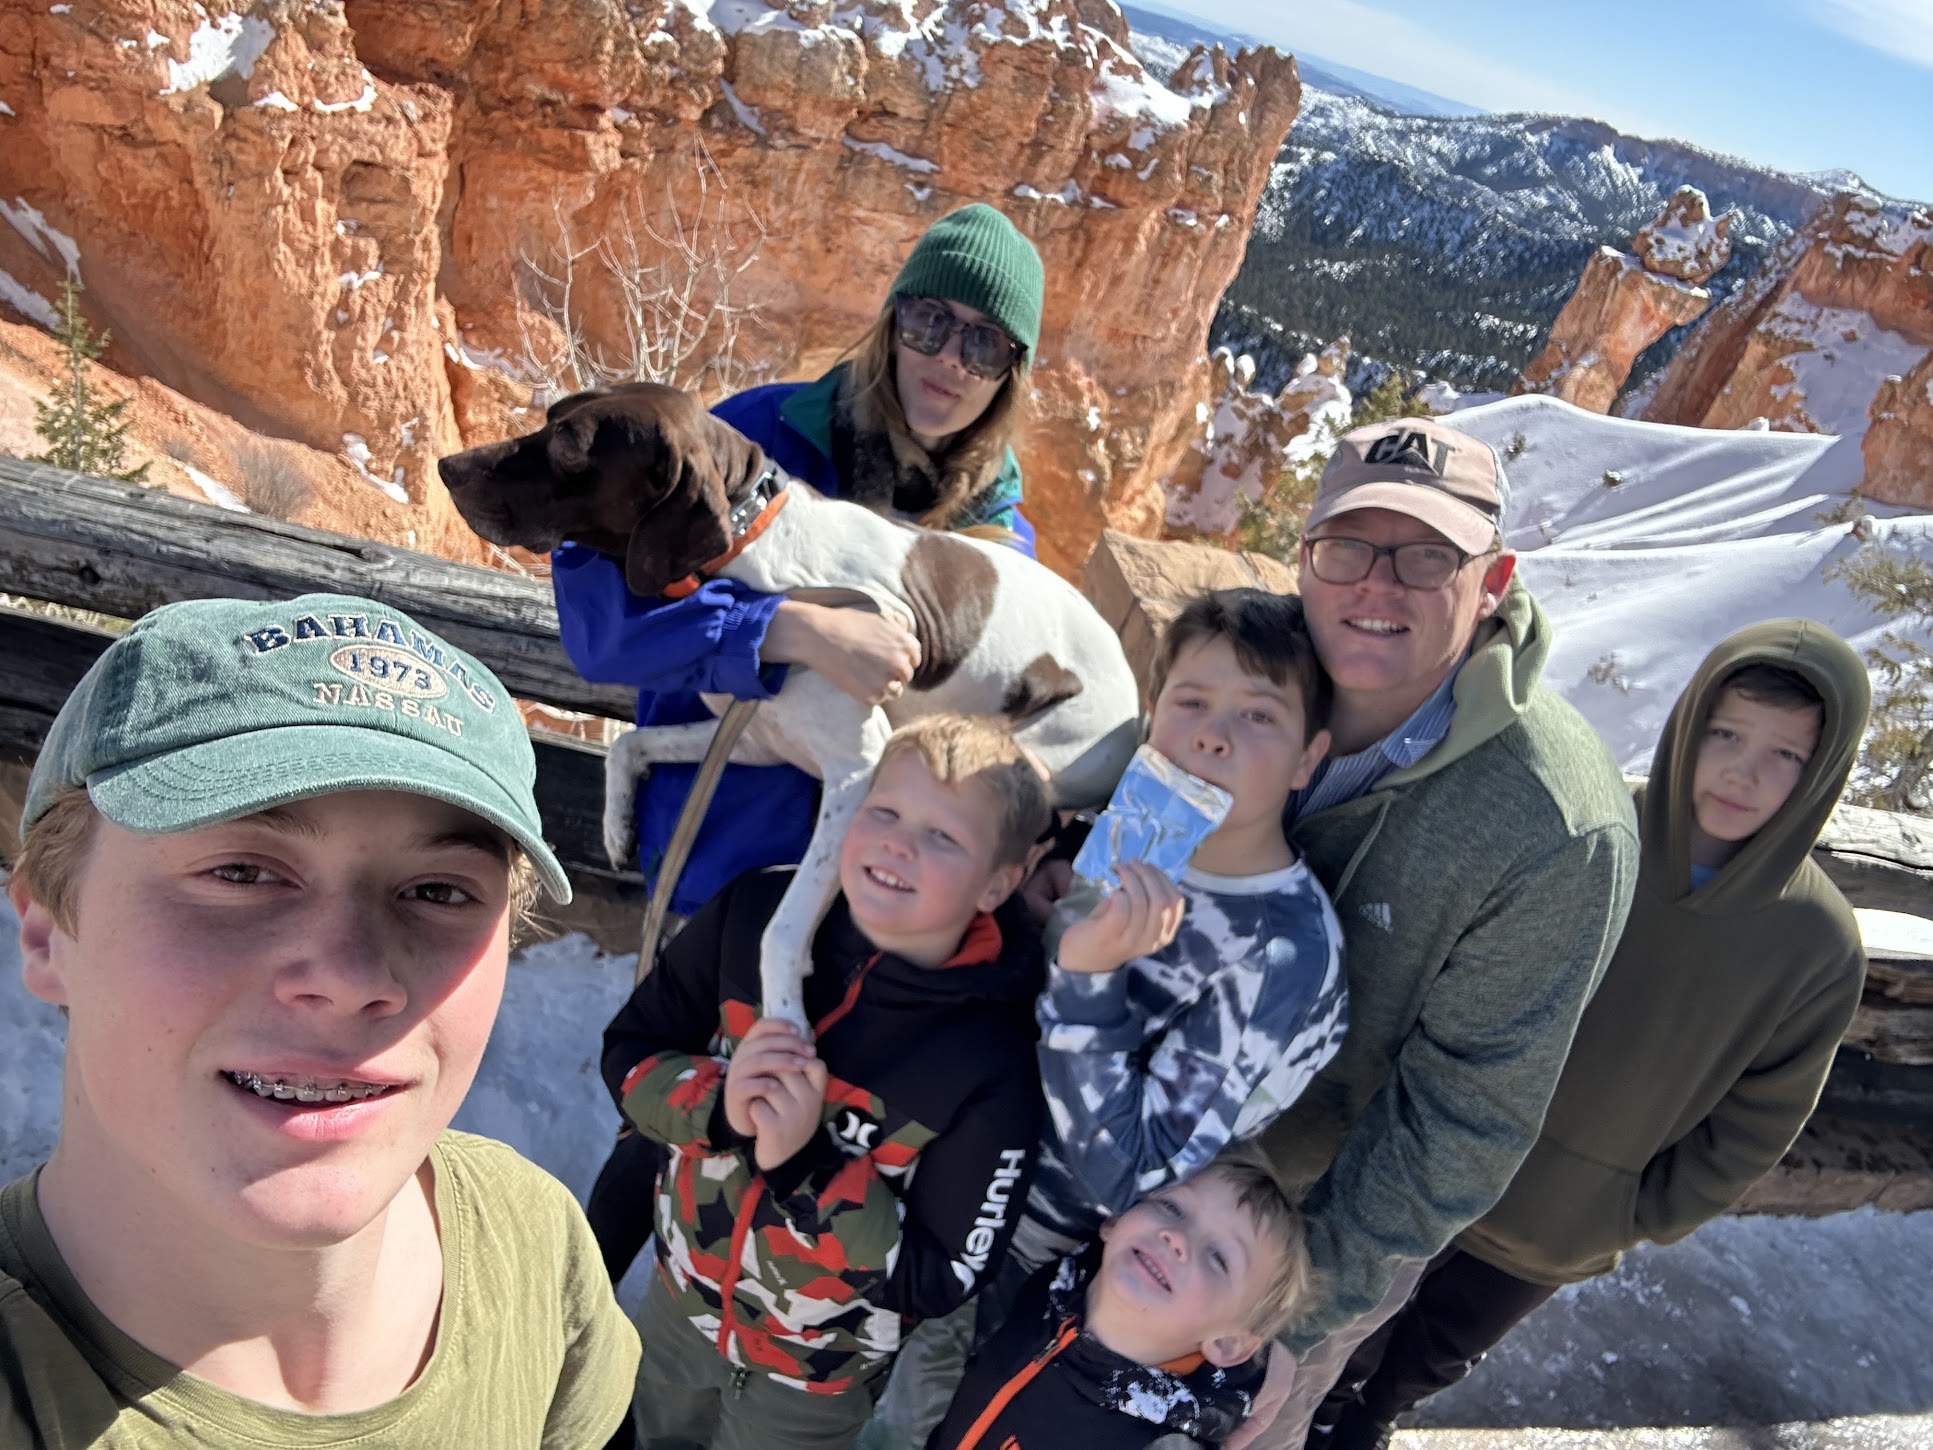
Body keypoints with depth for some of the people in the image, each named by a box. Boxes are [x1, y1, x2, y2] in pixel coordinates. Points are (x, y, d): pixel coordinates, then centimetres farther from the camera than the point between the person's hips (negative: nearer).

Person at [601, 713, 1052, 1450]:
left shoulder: (992, 1068, -29)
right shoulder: (758, 912, -19)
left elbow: (936, 1282, -21)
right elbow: (629, 1052, -8)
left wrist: (803, 1165, -34)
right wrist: (719, 1105, -28)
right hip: (683, 1295, 4)